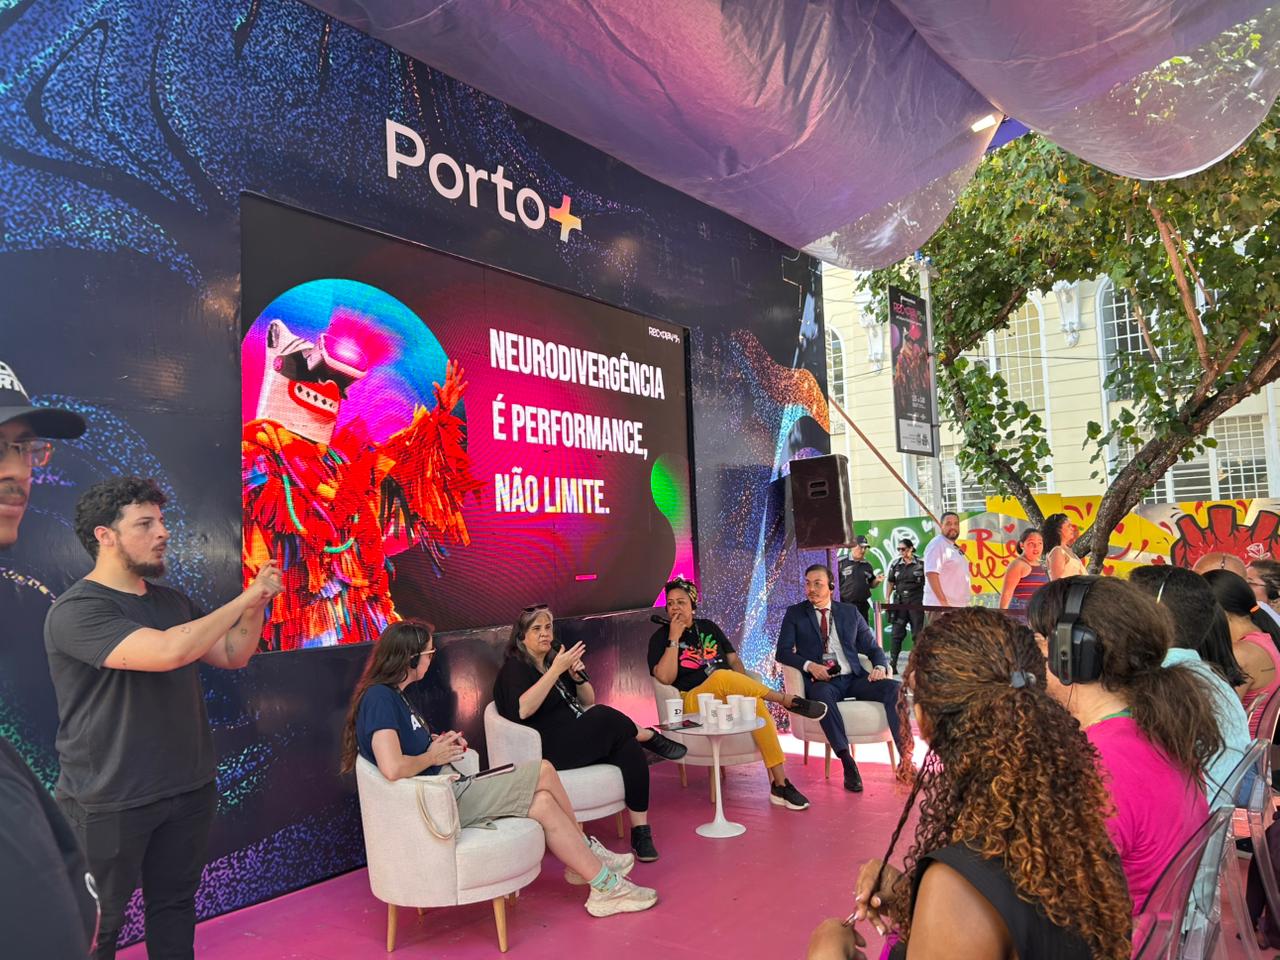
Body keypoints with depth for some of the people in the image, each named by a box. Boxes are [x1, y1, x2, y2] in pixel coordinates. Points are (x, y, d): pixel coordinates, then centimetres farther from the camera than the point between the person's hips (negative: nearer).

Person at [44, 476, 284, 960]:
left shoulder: (172, 601, 6)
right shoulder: (76, 611, -17)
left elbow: (232, 656, 11)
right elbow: (166, 651, -32)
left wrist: (256, 605, -7)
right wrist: (244, 599, -23)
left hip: (188, 790, 6)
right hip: (110, 803, -6)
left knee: (174, 907, 17)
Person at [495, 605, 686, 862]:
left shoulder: (554, 660, 21)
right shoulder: (514, 669, -1)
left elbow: (588, 702, 22)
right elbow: (522, 710, -22)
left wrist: (579, 676, 1)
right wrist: (556, 670, -23)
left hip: (581, 741, 7)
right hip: (548, 751, -7)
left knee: (630, 749, -21)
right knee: (604, 717, -29)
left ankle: (640, 832, -21)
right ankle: (650, 736, -1)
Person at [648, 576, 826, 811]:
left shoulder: (708, 627, 19)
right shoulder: (660, 638, 5)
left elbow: (734, 659, 20)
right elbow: (665, 677, -11)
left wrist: (745, 688, 1)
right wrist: (674, 639, -13)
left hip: (731, 697, 4)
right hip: (695, 702, -4)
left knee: (756, 704, -32)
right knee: (720, 676, -37)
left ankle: (780, 784, -28)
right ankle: (788, 701, -23)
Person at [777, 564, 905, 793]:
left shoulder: (850, 613, 17)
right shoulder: (795, 614, 11)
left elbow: (873, 648, 16)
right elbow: (783, 651, 3)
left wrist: (880, 667, -7)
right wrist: (809, 665, -15)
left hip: (854, 678, 3)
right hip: (822, 681, -3)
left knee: (895, 688, -24)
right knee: (822, 695, -39)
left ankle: (905, 756, -25)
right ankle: (848, 765, -35)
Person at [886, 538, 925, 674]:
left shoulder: (921, 564, -2)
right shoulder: (895, 565, 6)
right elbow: (891, 584, 10)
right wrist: (887, 600, 4)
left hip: (916, 603, -2)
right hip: (899, 603, 2)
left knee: (918, 634, 5)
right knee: (896, 633, 0)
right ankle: (892, 664, 2)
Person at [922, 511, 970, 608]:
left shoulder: (954, 547, 19)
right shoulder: (937, 544, -11)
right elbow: (931, 574, -23)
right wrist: (943, 601, -27)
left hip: (959, 607, 10)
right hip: (940, 607, -10)